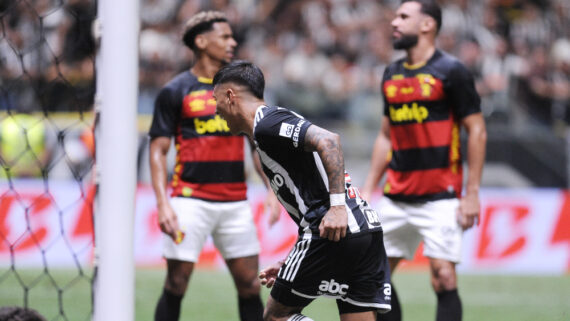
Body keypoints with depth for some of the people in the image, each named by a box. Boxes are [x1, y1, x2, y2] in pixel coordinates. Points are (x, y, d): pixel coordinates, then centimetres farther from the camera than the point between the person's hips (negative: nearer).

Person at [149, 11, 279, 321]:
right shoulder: (175, 92, -1)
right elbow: (158, 151, -2)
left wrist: (273, 192, 8)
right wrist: (163, 203, -13)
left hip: (235, 201, 4)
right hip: (191, 200, -4)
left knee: (250, 284, 3)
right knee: (176, 284, -5)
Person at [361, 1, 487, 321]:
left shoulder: (451, 71, -7)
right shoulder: (392, 74, 13)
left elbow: (478, 132, -7)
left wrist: (472, 193, -12)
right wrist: (369, 189, 15)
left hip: (440, 198, -7)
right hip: (396, 197, 7)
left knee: (444, 277, -12)